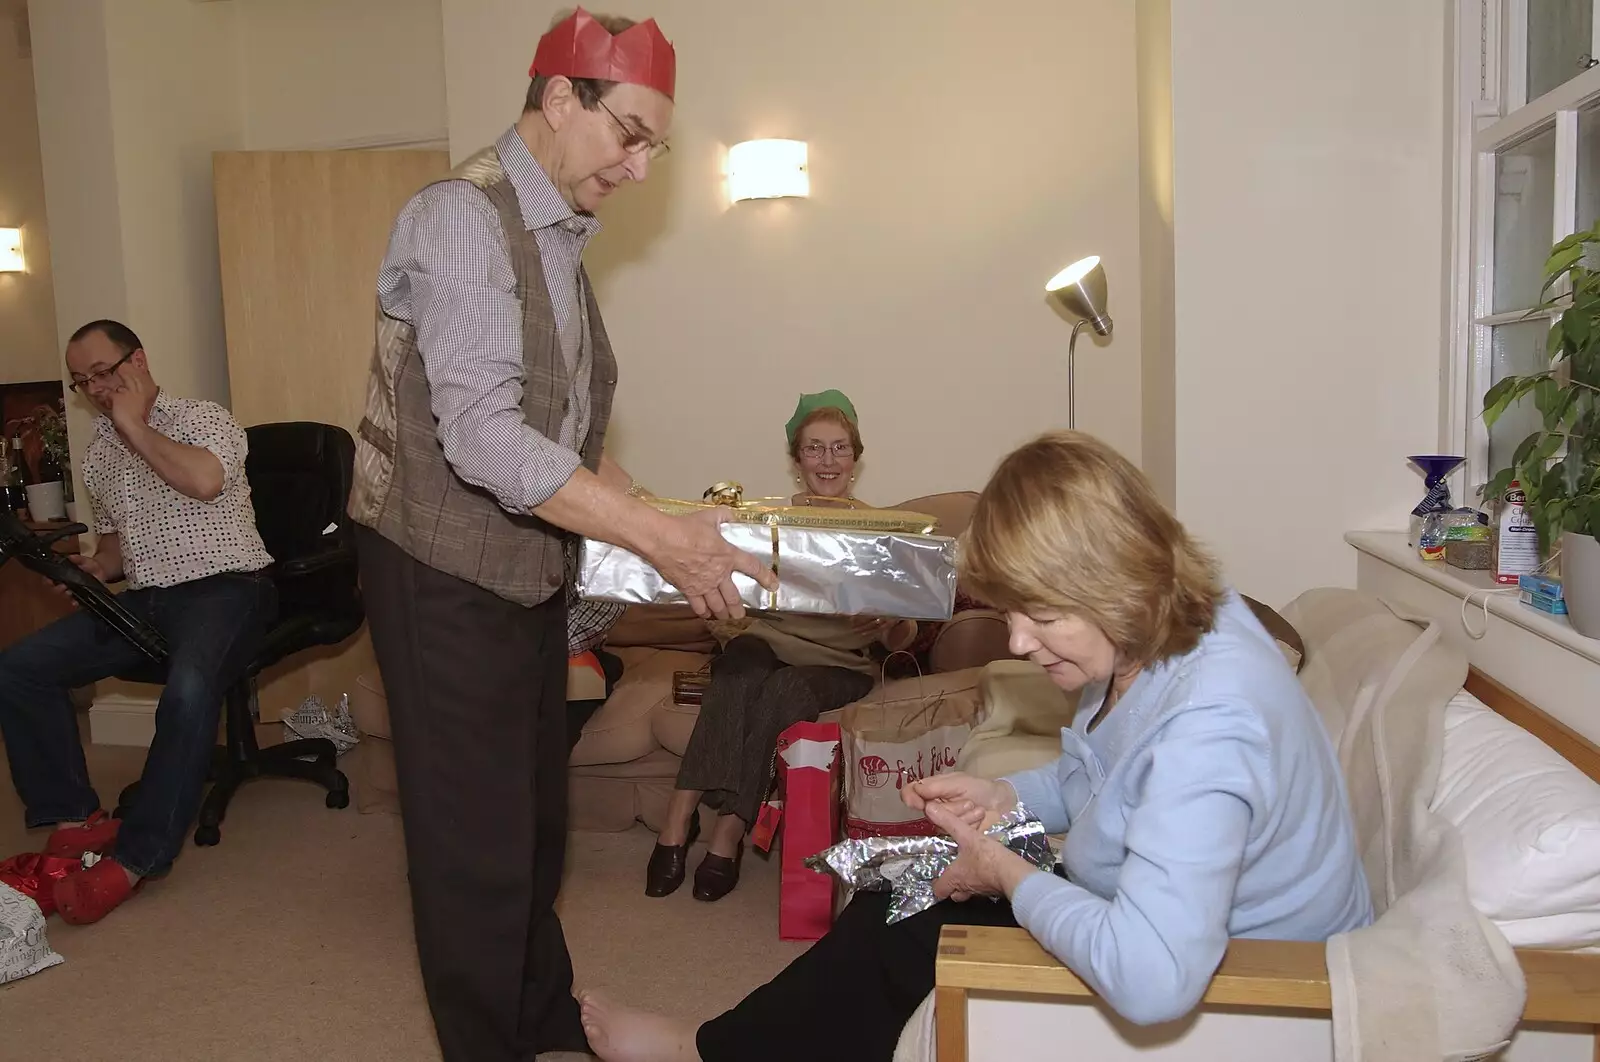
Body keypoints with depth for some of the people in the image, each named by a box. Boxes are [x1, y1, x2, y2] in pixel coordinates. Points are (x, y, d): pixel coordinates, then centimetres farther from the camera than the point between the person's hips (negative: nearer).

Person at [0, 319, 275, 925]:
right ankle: (73, 819, -4)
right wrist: (97, 568, 6)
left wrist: (135, 427, -12)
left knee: (189, 686, -37)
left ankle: (136, 857, -26)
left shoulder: (203, 419, -2)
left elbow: (205, 479, -25)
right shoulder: (100, 454, 19)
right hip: (144, 601, 7)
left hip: (224, 587, -7)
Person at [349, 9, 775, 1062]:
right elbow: (481, 435, -28)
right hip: (447, 577, -8)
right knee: (477, 840, 3)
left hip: (531, 570, 9)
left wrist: (656, 517, 2)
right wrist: (656, 537, -28)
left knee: (536, 815, 20)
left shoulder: (559, 237, 8)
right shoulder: (462, 216, -18)